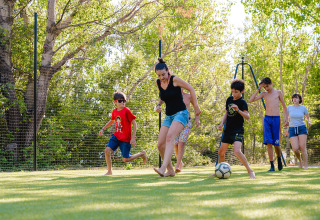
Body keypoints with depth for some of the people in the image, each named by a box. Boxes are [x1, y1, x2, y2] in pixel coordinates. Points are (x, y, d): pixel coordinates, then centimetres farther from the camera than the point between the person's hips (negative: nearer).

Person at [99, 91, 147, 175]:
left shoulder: (126, 111, -15)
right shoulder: (114, 111, 3)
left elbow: (134, 123, -13)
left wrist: (133, 138, -17)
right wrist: (103, 129, 19)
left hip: (126, 138, -5)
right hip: (116, 136, 5)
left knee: (125, 159, -1)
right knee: (107, 150, -14)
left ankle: (142, 154, 25)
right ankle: (109, 171, 3)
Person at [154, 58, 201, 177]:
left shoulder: (174, 80, -10)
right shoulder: (158, 82, 6)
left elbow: (191, 89, -2)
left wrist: (196, 106, -5)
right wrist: (158, 105, 4)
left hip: (181, 113, -7)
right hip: (168, 116, 7)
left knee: (169, 137, -30)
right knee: (160, 144, -3)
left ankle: (163, 168, -42)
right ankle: (170, 170, 13)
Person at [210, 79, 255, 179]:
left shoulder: (242, 102, -12)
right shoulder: (229, 99, 9)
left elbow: (247, 117, -23)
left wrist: (238, 110, -38)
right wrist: (222, 123, 7)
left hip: (238, 130, -7)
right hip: (228, 130, 7)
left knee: (237, 151, -26)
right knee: (221, 152, 13)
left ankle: (250, 171, -18)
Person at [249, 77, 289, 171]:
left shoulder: (278, 93, 8)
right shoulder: (264, 94, 11)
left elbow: (284, 106, 11)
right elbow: (251, 100, 1)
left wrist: (286, 118, -1)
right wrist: (258, 89, -2)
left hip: (276, 119, -2)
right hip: (267, 118, 2)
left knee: (276, 143, -1)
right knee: (269, 143, -8)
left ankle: (279, 160, 28)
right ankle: (272, 166, -7)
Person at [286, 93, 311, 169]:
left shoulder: (303, 108, 1)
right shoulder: (289, 108, 3)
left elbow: (308, 118, 12)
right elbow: (287, 118, 15)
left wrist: (309, 122, -10)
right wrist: (287, 129, 8)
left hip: (302, 129, -1)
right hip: (292, 130, 1)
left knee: (302, 147, -15)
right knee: (295, 149, -13)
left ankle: (305, 165, -7)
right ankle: (299, 160, 19)